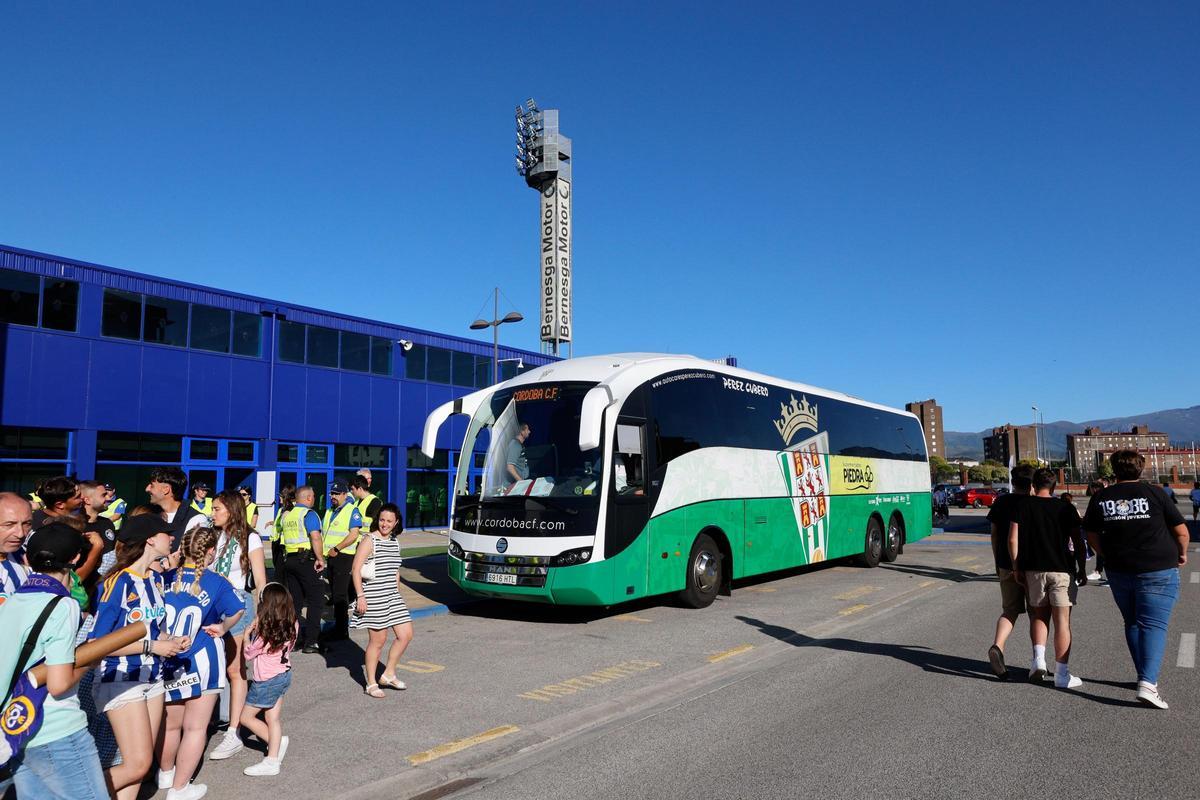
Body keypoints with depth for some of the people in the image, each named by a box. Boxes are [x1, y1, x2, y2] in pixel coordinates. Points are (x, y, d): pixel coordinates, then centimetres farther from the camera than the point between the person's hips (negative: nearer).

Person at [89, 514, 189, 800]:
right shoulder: (118, 582, -18)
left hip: (153, 678, 8)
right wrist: (152, 646, -19)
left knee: (142, 762, 9)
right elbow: (97, 643, -19)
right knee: (137, 765, -7)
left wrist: (170, 640, -1)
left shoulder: (155, 578, 6)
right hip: (121, 681, -7)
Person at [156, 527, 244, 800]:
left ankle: (165, 774, 44)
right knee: (195, 728, 10)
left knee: (170, 724, 23)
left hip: (166, 664, 4)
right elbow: (237, 611, -7)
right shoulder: (216, 583, -11)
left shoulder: (165, 578, -5)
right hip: (201, 663, -4)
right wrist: (222, 628, 9)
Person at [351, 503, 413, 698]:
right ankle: (371, 683, 15)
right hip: (373, 598, -7)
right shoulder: (370, 541, -9)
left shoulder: (395, 542, 12)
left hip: (392, 596, 7)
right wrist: (360, 596, -17)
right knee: (378, 640, -1)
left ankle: (388, 674, 18)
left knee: (406, 634, 3)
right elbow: (356, 569, -12)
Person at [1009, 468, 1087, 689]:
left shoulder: (1023, 506, 1)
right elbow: (1078, 542, 0)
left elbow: (1012, 540, -4)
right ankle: (1062, 674, 4)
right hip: (1061, 570, -1)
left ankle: (1038, 659, 1)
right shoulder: (1066, 508, 1)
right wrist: (1082, 570, 10)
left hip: (1032, 570, 1)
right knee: (1062, 621, 3)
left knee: (1038, 615, 17)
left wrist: (1016, 568, 4)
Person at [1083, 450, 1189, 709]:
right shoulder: (1154, 493, -6)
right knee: (1154, 625, -3)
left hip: (1119, 573, 3)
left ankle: (1146, 678, 25)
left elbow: (1092, 536, 9)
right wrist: (1181, 554, 18)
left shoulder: (1100, 498, 1)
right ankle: (1148, 683, -15)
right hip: (1158, 571, -3)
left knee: (1133, 624, 17)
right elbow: (1181, 531, -1)